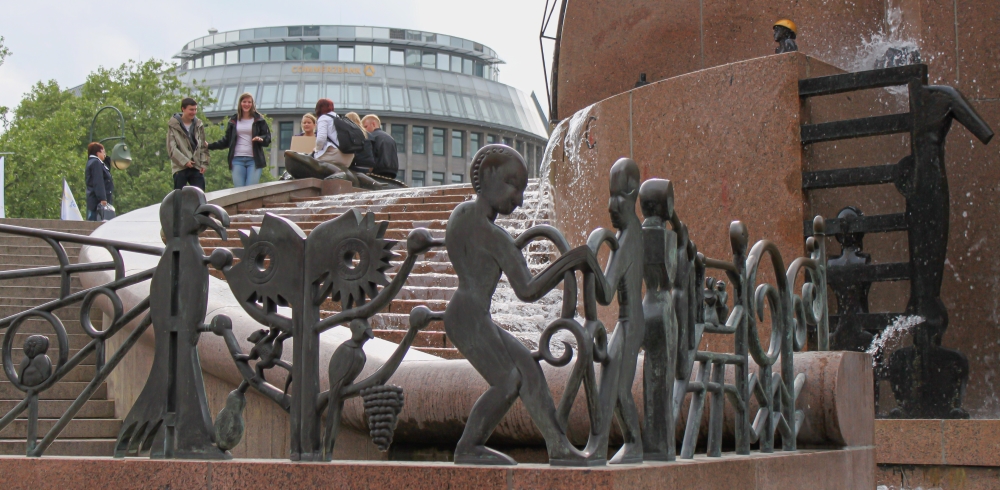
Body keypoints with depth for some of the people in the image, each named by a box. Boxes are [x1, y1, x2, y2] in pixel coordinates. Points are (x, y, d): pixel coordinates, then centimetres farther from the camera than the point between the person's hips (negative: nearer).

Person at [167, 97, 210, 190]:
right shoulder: (173, 126, -2)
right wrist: (184, 161, -15)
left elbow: (203, 147, 13)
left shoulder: (199, 125, 11)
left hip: (197, 168, 3)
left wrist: (204, 163, 1)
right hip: (180, 168, -3)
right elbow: (171, 148, -7)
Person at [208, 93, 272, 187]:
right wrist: (210, 146, 13)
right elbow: (226, 141, 19)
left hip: (254, 160, -2)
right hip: (237, 159, 2)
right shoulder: (233, 120, 14)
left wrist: (261, 139, -17)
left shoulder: (259, 120, 8)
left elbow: (268, 138, 5)